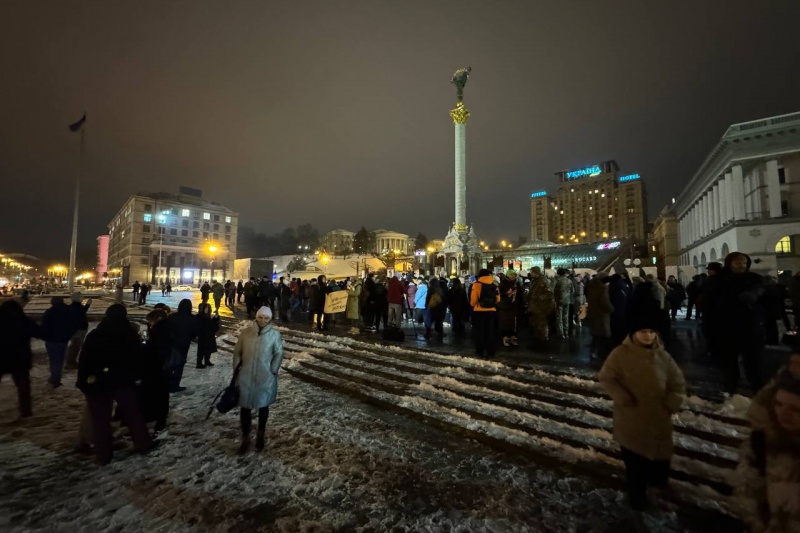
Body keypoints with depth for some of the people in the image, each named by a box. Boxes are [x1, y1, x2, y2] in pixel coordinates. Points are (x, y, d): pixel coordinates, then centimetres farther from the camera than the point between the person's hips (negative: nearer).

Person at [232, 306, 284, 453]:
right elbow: (237, 351, 4)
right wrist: (236, 369, 2)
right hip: (246, 377, 1)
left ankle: (261, 434, 37)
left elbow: (278, 354, -5)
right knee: (245, 407, 7)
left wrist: (272, 371, -8)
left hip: (265, 378, -1)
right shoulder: (246, 332, -2)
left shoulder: (275, 334, -8)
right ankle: (245, 437, 25)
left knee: (263, 406, 16)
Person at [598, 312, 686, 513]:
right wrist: (623, 398, -19)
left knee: (660, 453, 22)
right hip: (630, 418, -4)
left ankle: (657, 481, 51)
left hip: (658, 417, 4)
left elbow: (678, 382, 8)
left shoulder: (662, 356, -4)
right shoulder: (621, 354, -16)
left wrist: (672, 403, -2)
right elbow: (605, 377, -13)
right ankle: (636, 492, 32)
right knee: (634, 458, 9)